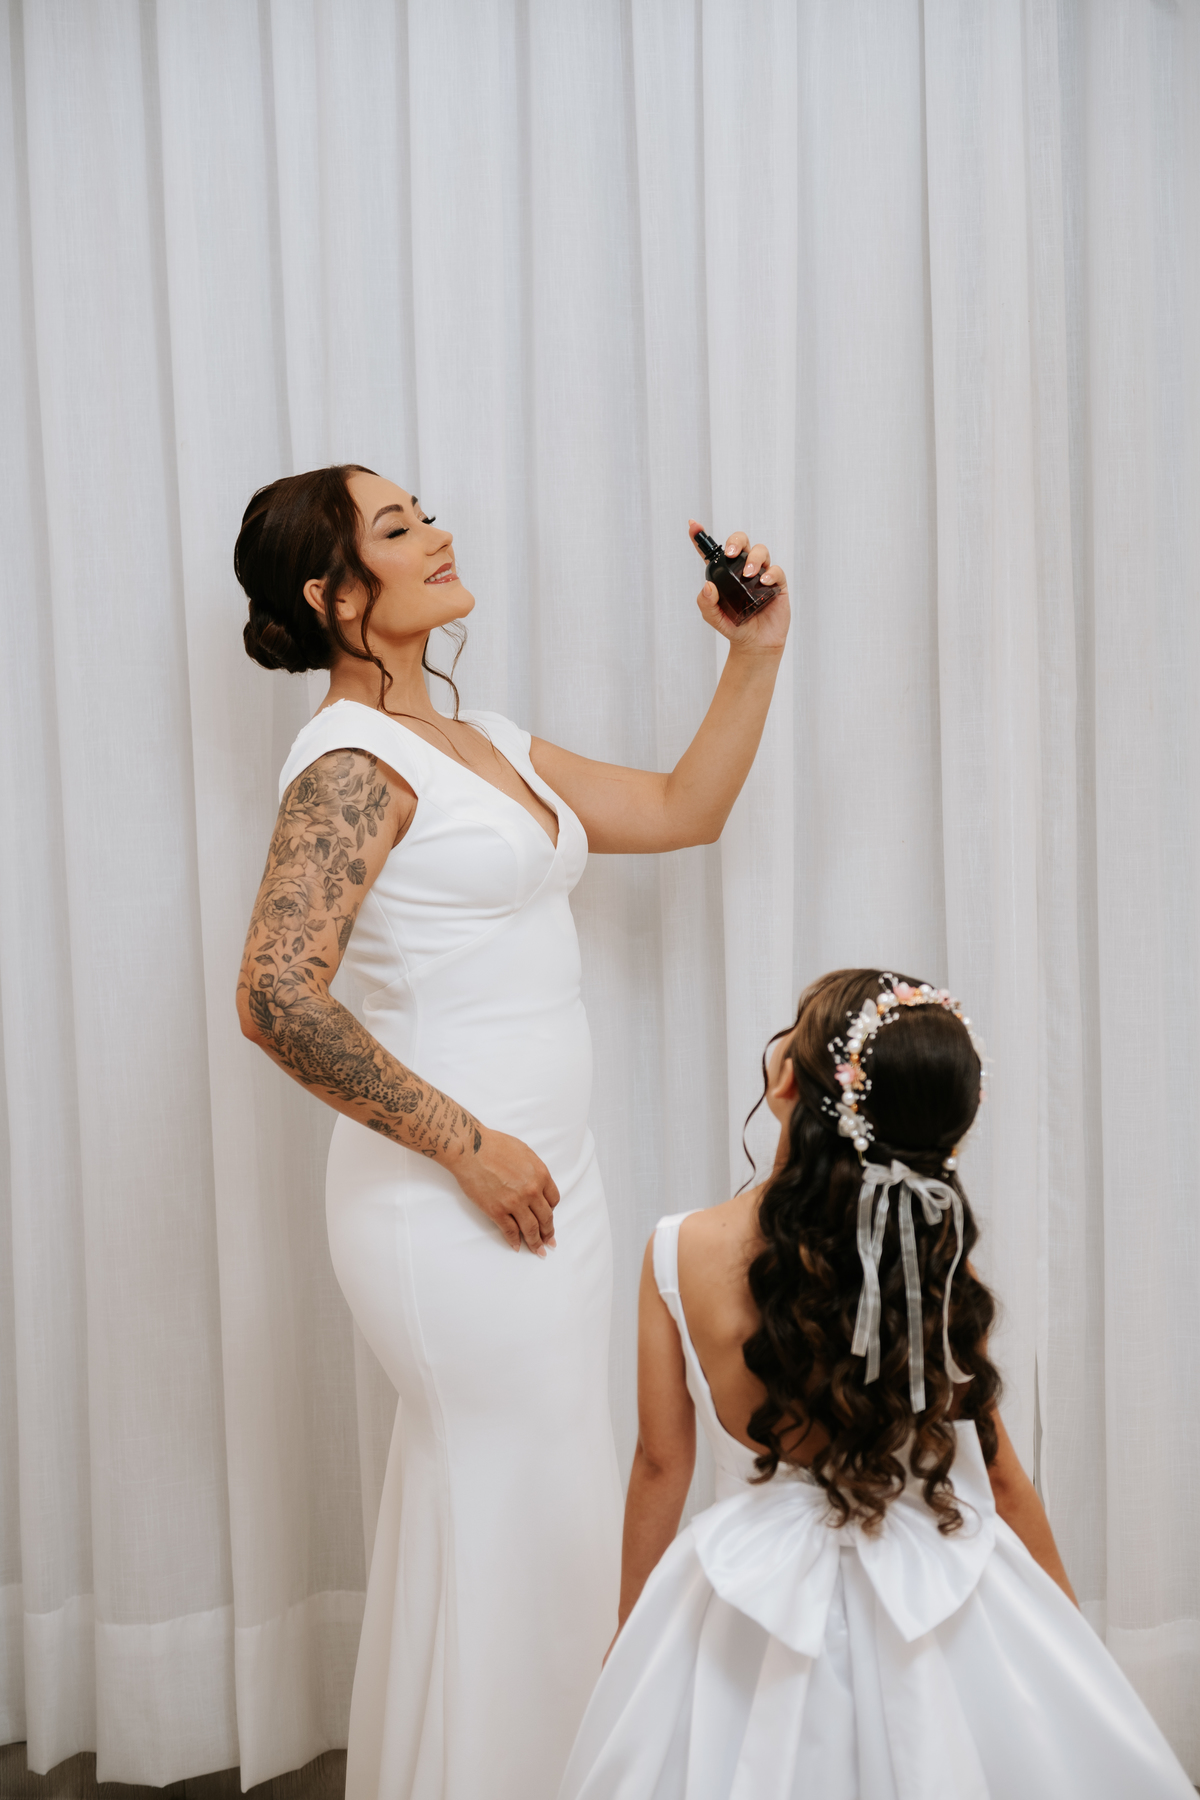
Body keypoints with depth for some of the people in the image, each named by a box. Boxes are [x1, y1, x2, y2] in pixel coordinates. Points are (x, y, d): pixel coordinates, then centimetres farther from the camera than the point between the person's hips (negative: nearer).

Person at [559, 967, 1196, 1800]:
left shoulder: (682, 1253, -14)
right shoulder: (939, 1259, -13)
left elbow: (661, 1466, -4)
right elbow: (1000, 1475, -4)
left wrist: (630, 1638, 11)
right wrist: (1070, 1626, 13)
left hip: (755, 1618, 0)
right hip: (942, 1601, 0)